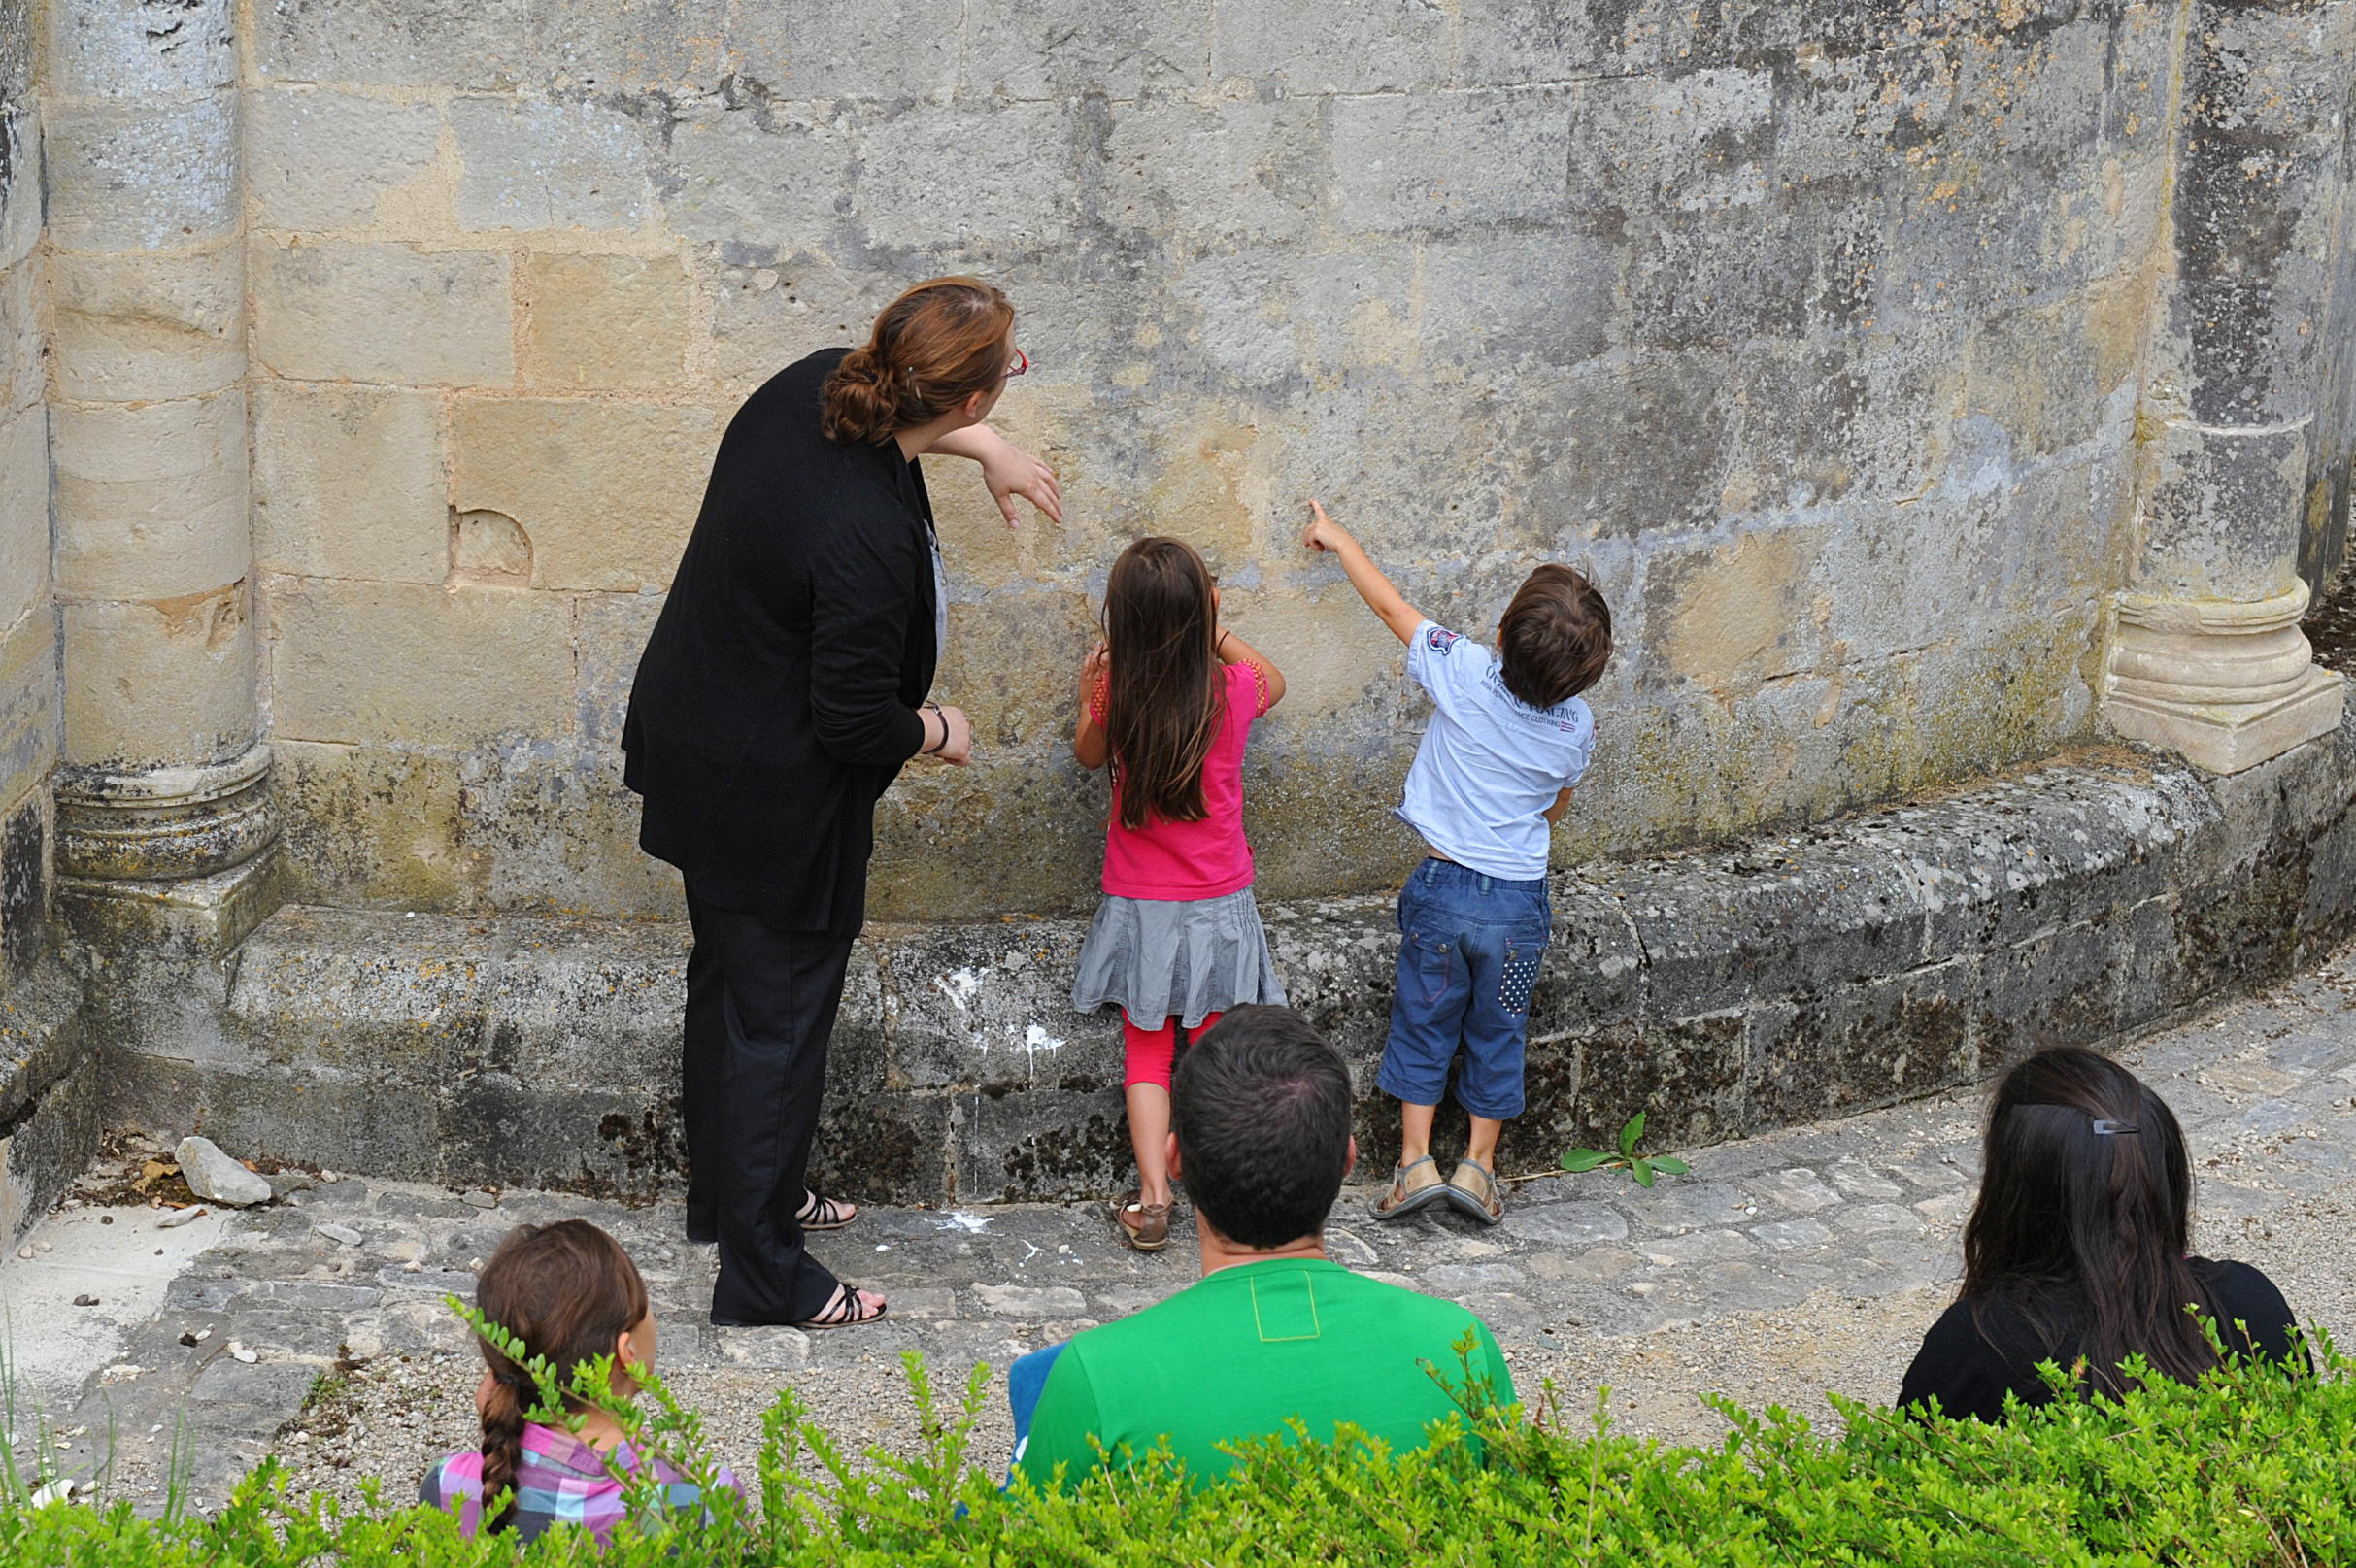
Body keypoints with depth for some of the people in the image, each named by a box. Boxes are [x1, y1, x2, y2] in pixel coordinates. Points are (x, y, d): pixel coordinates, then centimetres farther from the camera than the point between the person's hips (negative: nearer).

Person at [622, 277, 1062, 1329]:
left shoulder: (821, 385, -12)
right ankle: (762, 1278, 18)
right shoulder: (867, 534, -36)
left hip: (687, 730, 10)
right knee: (779, 1016, 5)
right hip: (774, 797, -10)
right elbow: (856, 721, -26)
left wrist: (984, 448, 20)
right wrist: (935, 732, -7)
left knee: (729, 976, 26)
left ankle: (725, 1194, 46)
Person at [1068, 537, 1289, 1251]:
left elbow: (1089, 754, 7)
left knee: (1146, 1055, 10)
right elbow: (1273, 681, 13)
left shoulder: (1118, 695, -15)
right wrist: (1214, 628, 16)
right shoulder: (1233, 689, -14)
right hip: (1217, 905, 0)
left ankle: (1151, 1201, 4)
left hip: (1139, 909, 0)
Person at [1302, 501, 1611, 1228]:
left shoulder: (1466, 675, -17)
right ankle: (1479, 1165, 22)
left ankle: (1415, 1160, 13)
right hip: (1520, 897, 1)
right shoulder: (1576, 730, -10)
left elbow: (1390, 605, -3)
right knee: (1498, 1033, 17)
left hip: (1445, 887, -1)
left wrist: (1339, 540, 11)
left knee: (1423, 1025, 14)